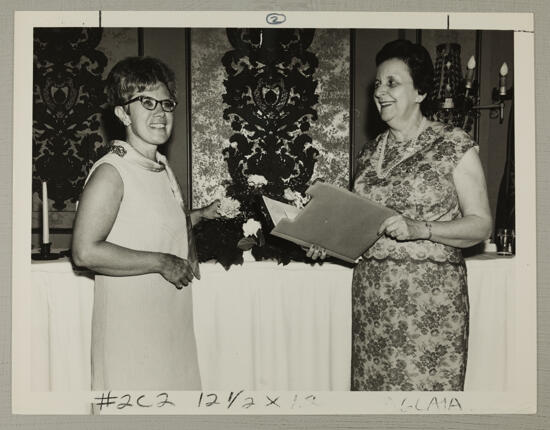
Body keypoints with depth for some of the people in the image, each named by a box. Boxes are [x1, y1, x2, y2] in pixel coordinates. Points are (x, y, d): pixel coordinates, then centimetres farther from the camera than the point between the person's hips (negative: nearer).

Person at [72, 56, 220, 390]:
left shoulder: (163, 168, 12)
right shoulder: (111, 172, -15)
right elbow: (86, 251, -24)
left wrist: (202, 215, 15)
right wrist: (161, 263, -20)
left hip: (172, 320, 8)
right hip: (130, 324, -8)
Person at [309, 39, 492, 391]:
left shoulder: (454, 146, -2)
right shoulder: (370, 153, 13)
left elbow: (481, 225, -6)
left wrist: (418, 228, -19)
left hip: (431, 297, -4)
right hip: (371, 293, 5)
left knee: (427, 383, -3)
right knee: (373, 381, 6)